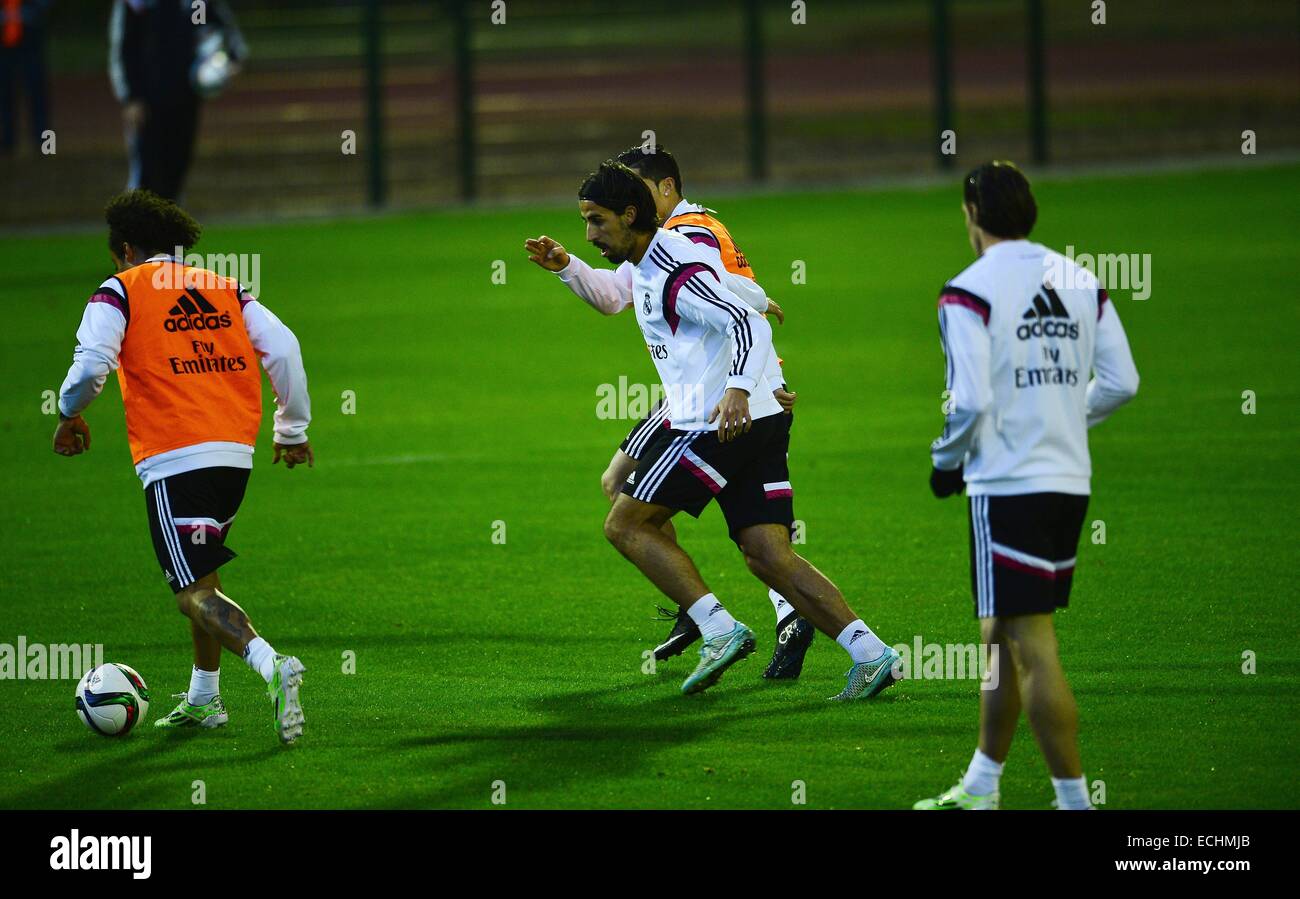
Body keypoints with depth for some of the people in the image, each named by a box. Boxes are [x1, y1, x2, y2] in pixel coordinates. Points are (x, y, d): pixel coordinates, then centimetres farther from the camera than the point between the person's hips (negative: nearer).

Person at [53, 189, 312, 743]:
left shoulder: (119, 292, 2)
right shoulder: (225, 289, 16)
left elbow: (91, 364, -11)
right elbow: (283, 348, 8)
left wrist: (69, 416, 9)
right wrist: (293, 429, 18)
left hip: (174, 461, -6)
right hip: (236, 453, 6)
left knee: (195, 595, -10)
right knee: (201, 574, 25)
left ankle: (272, 666, -33)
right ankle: (203, 699, 29)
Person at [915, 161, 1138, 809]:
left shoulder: (970, 292, -11)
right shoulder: (1080, 281, 8)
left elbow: (971, 400, -18)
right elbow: (1120, 382, 7)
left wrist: (946, 463, 0)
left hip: (1008, 485, -7)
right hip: (1070, 481, 7)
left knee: (1032, 650, -5)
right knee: (1005, 640, 18)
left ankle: (1074, 799, -7)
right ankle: (980, 790, 26)